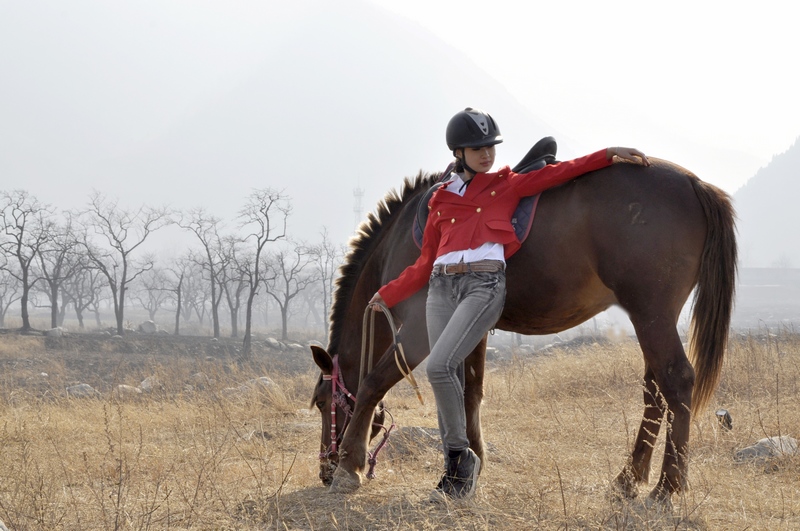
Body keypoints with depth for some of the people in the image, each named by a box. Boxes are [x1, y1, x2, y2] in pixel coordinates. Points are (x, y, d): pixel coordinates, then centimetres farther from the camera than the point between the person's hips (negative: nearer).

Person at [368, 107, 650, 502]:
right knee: (447, 380, 0)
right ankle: (456, 471, 8)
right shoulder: (441, 201, 19)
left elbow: (558, 173, 10)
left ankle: (461, 455, -6)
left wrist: (610, 154, 3)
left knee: (439, 367, -21)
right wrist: (389, 294, 21)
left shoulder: (507, 186, 13)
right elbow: (425, 263, 22)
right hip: (441, 287, 4)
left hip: (484, 286, -4)